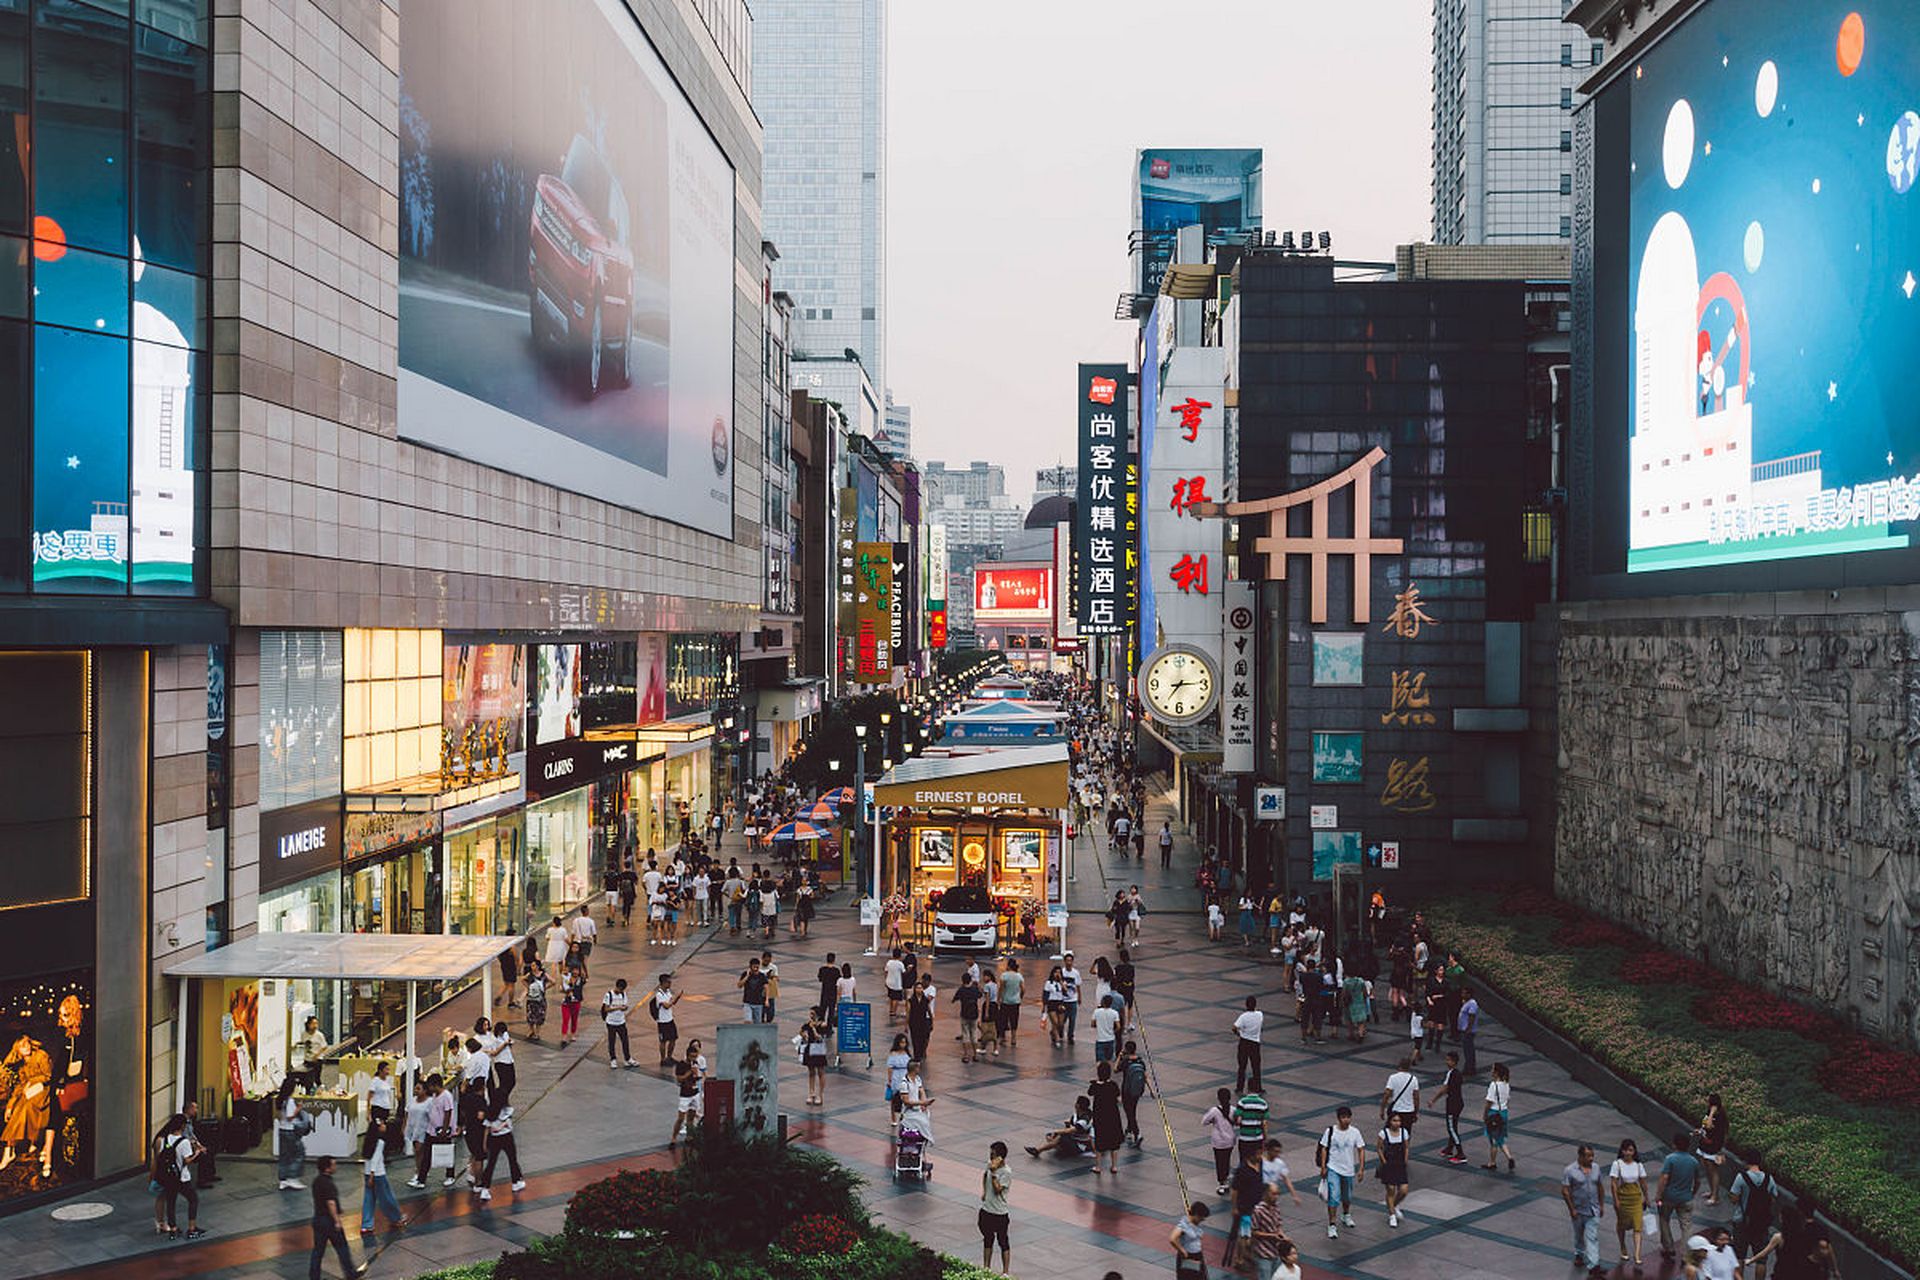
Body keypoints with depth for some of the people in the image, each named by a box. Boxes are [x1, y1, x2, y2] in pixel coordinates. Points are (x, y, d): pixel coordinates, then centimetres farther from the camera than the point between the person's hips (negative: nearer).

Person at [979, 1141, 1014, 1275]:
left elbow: (998, 1189, -25)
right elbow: (984, 1174, 21)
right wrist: (982, 1190, 10)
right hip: (986, 1210, 7)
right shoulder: (990, 1165, -1)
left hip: (999, 1213, -7)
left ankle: (1005, 1272, 14)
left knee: (1003, 1242, 6)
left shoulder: (1006, 1172, -21)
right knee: (987, 1239, 19)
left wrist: (993, 1172, -30)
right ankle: (986, 1268, 32)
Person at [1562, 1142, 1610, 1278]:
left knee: (1593, 1237, -5)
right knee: (1579, 1235, 18)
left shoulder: (1596, 1168, -2)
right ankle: (1579, 1255, 43)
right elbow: (1565, 1191, -14)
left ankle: (1593, 1266, -9)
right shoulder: (1570, 1170, -16)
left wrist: (1602, 1205, 9)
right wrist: (1572, 1209, -15)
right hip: (1578, 1211, -2)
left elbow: (1600, 1187, 8)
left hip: (1593, 1211, 2)